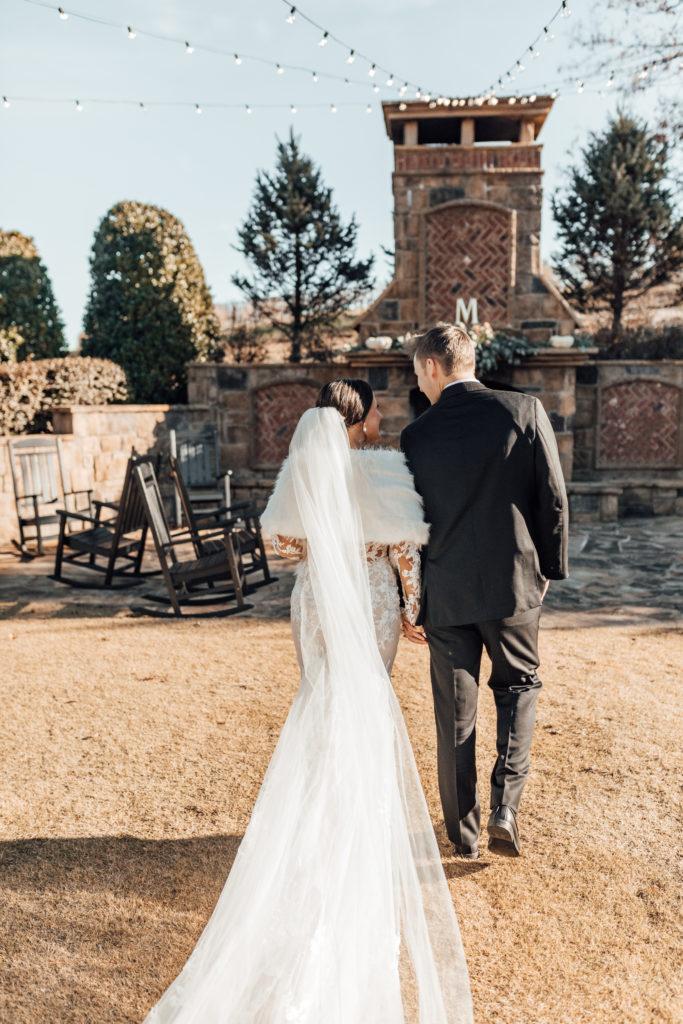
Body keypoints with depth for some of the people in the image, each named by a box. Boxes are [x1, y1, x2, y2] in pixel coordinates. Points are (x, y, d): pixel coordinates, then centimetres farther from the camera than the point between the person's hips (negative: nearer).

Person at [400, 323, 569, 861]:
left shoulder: (416, 435, -4)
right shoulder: (524, 410, -6)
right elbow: (553, 498, -6)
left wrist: (409, 603, 9)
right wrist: (550, 568, 7)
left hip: (446, 592, 1)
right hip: (513, 583, 0)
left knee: (455, 713, 12)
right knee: (518, 685, 21)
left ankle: (463, 831, 23)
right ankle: (506, 806, 9)